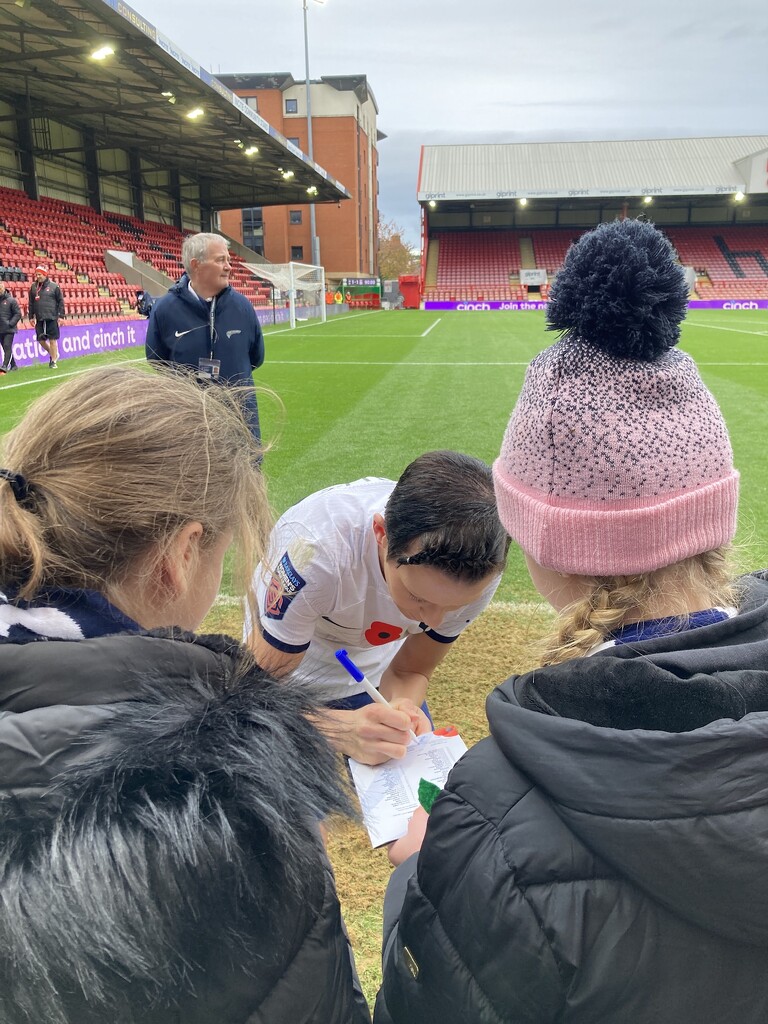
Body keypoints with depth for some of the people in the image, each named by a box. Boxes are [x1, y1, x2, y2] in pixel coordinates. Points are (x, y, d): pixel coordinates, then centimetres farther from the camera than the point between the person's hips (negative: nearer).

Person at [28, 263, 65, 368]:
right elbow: (31, 303, 13)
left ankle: (53, 361, 6)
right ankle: (53, 354, 26)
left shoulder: (54, 286, -1)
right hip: (39, 319, 4)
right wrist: (31, 316, 9)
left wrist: (61, 315, -6)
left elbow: (60, 301, -1)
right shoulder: (33, 287, 9)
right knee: (41, 340, 3)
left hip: (52, 318, -4)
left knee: (52, 340, -2)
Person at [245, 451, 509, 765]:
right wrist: (341, 728, -51)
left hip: (374, 676, 3)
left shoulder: (480, 566, -28)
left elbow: (410, 671, -13)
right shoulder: (315, 549, -41)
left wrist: (402, 707, -36)